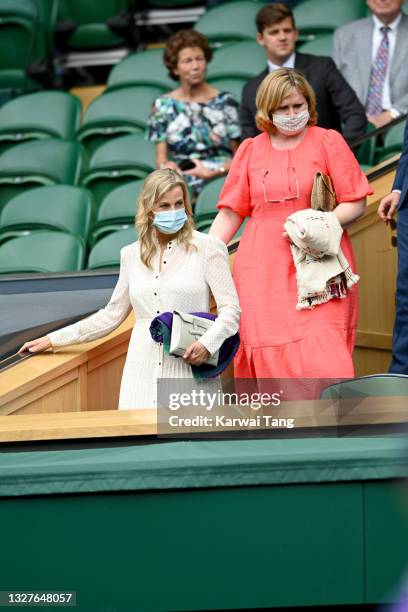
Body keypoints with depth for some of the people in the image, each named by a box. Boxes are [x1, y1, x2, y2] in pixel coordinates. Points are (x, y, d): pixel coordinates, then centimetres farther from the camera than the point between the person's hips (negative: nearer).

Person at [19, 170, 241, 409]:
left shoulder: (207, 247, 3)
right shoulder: (131, 255, 15)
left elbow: (231, 308, 0)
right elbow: (111, 315, 21)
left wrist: (207, 343, -18)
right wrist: (53, 340, 20)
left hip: (190, 368, -3)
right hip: (144, 371, 3)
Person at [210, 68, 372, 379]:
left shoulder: (328, 141, 6)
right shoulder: (250, 150, 14)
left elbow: (355, 203, 2)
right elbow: (230, 213, 14)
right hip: (264, 270, 2)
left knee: (323, 358, -14)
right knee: (272, 356, -7)